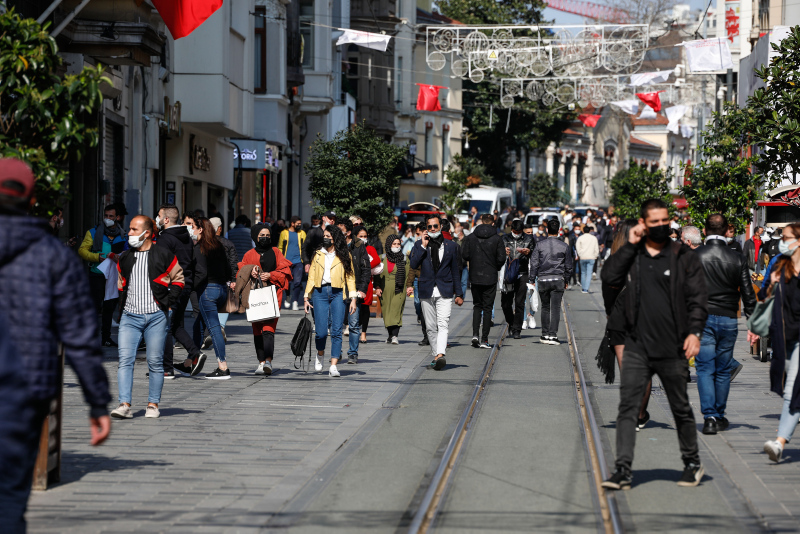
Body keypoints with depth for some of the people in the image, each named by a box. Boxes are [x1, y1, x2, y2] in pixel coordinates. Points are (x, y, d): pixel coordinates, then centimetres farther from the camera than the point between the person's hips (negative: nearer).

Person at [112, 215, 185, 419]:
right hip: (130, 317, 3)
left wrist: (169, 302, -2)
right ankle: (124, 405, -14)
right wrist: (122, 306, 13)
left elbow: (178, 279, 7)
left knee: (155, 362, 1)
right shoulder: (125, 258, 13)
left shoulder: (163, 255, 0)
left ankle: (153, 404, 12)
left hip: (156, 317, -3)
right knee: (125, 360, -10)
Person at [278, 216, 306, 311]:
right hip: (287, 262, 0)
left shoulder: (302, 233, 11)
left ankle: (295, 302, -5)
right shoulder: (284, 233, 6)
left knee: (297, 282, -10)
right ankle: (288, 297, 29)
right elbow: (280, 248, 10)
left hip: (298, 261, 1)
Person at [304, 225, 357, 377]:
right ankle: (320, 356, 26)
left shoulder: (344, 255, 9)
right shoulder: (317, 255, 14)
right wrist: (307, 297, 6)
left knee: (337, 331, -9)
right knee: (321, 331, -5)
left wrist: (353, 298, -1)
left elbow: (350, 277, 7)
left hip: (337, 294, -1)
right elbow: (311, 277, 14)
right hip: (320, 293, 1)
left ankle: (333, 367, -9)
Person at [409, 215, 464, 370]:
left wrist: (458, 294, 7)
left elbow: (456, 271, 10)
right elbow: (413, 264, -6)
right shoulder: (419, 245, 8)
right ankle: (435, 355, 14)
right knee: (431, 327, 5)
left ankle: (440, 355, -30)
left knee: (443, 325, -17)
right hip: (426, 292, 2)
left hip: (445, 292, -2)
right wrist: (423, 246, -10)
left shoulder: (451, 246, 8)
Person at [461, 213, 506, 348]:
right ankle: (484, 340, 1)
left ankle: (475, 334, 0)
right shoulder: (497, 239, -6)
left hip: (475, 277, 2)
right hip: (490, 278, -2)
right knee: (487, 308, 3)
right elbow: (501, 259, -9)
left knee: (477, 305, 16)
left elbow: (464, 255, -6)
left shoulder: (470, 237, -2)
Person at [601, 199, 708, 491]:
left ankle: (692, 463, 28)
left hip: (672, 348, -1)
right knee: (627, 407, -6)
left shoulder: (684, 257, 0)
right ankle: (623, 469, -6)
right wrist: (630, 245, -9)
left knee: (681, 409, 11)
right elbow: (609, 276, -8)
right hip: (637, 346, 2)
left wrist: (694, 332, -14)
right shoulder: (631, 255, 7)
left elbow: (698, 298, -2)